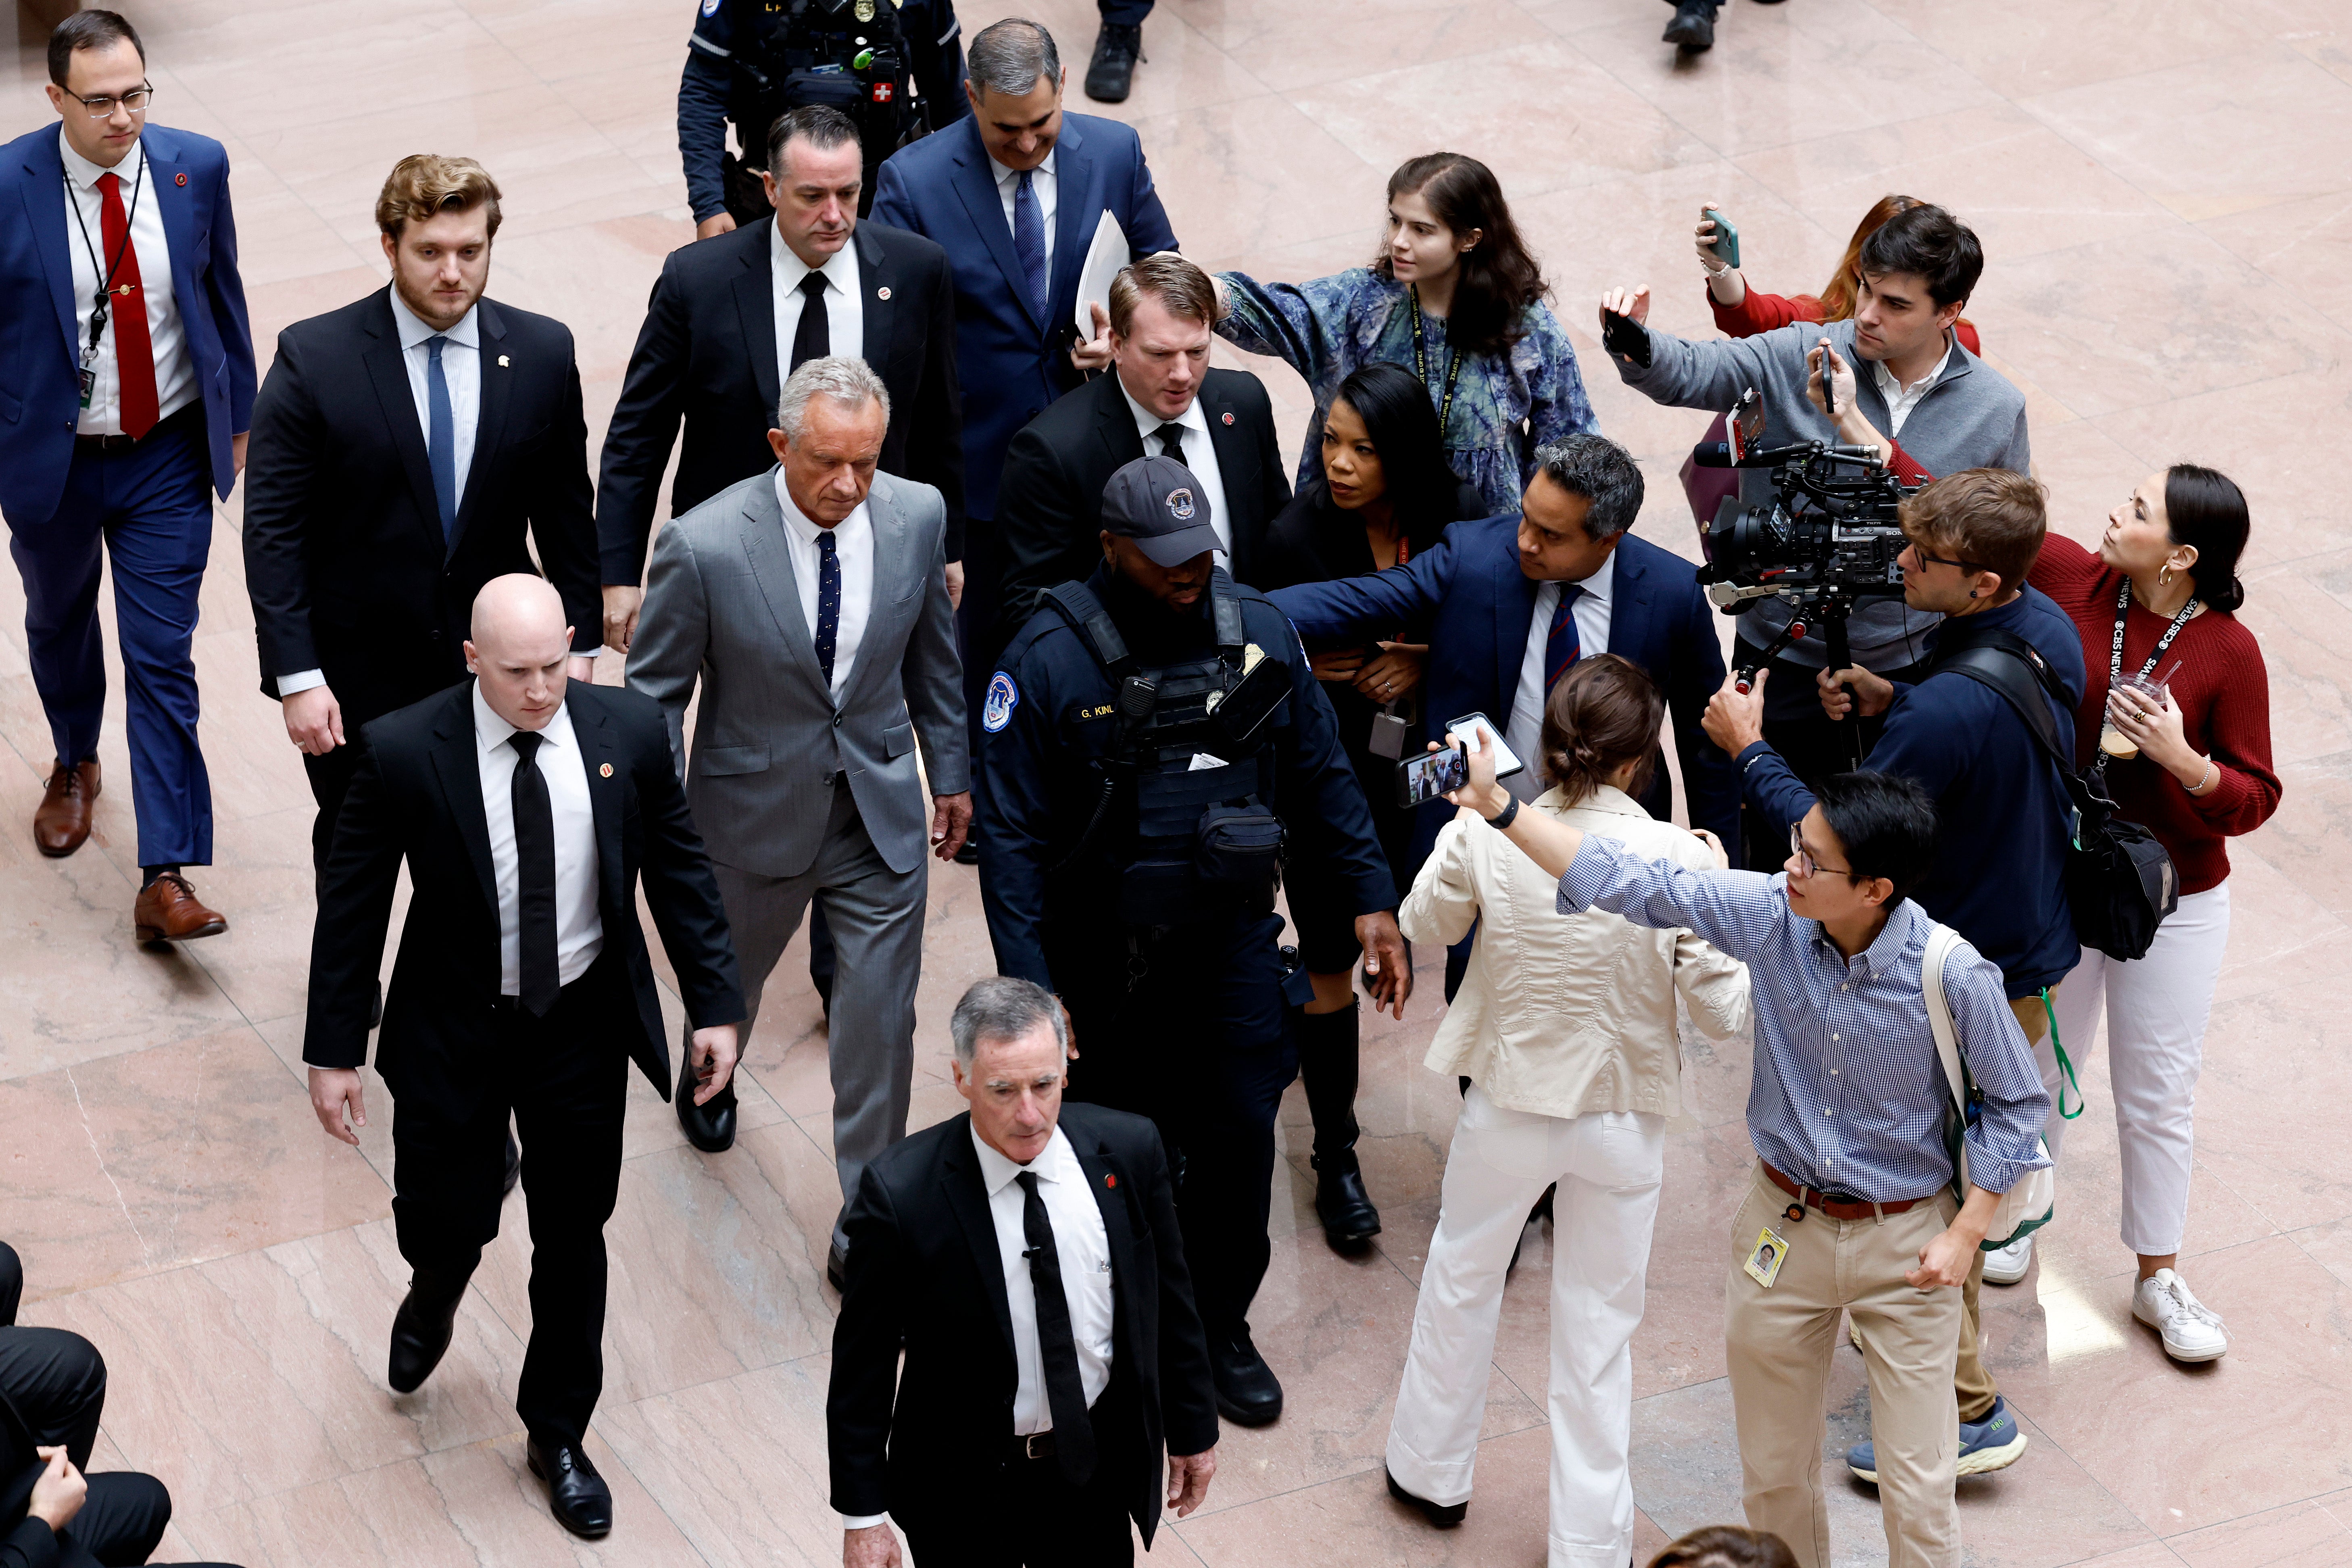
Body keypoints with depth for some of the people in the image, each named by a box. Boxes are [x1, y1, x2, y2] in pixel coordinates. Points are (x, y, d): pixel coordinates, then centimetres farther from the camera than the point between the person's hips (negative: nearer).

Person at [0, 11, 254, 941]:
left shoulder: (195, 167, -9)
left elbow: (222, 294, 4)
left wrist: (239, 417, 11)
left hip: (167, 456, 0)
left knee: (163, 663, -4)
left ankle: (165, 880, -4)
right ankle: (75, 767, 54)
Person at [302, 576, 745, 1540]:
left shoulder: (628, 732, -12)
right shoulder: (404, 753, -18)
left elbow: (679, 871, 0)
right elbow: (351, 906, -10)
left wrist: (714, 1005, -1)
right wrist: (334, 1049, -8)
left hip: (584, 1028, 2)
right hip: (454, 1030, -2)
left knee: (573, 1242, 12)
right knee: (446, 1223, 9)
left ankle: (558, 1435, 33)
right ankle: (434, 1299, 49)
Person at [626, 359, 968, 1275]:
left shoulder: (916, 517, -13)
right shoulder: (705, 546, -25)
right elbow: (655, 692, -12)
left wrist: (951, 771, 13)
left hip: (881, 813, 1)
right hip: (757, 811, -1)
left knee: (880, 1024, 3)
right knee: (729, 975, 26)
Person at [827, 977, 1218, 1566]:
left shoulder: (1128, 1150, -12)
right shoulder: (900, 1192, -22)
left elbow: (1169, 1302, 2)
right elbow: (863, 1361, -13)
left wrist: (1193, 1429, 10)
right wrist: (863, 1515, -11)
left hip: (1101, 1472, 3)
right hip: (964, 1490, -3)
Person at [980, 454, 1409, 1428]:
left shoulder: (1259, 635, -3)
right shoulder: (1050, 659, -14)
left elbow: (1320, 776, 8)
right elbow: (1010, 833, -12)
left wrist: (1372, 900, 3)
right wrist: (1028, 983, -16)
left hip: (1231, 946, 3)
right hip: (1105, 970, -3)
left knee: (1240, 1138, 8)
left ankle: (1220, 1328, 29)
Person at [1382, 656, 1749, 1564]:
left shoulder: (1485, 837, -18)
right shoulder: (1680, 860, -22)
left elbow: (1424, 926, 4)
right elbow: (1725, 1012, -15)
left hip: (1507, 1109, 1)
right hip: (1622, 1118, -1)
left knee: (1461, 1279, 27)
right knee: (1599, 1326, 15)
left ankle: (1431, 1473, 44)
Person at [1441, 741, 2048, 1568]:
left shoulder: (1952, 976, -24)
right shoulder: (1771, 916, -15)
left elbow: (2016, 1103, -9)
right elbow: (1630, 882, -9)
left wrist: (1966, 1235, -13)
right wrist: (1497, 804, -13)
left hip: (1904, 1245, -4)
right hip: (1783, 1225, 4)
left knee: (1918, 1495, 2)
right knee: (1774, 1475, 18)